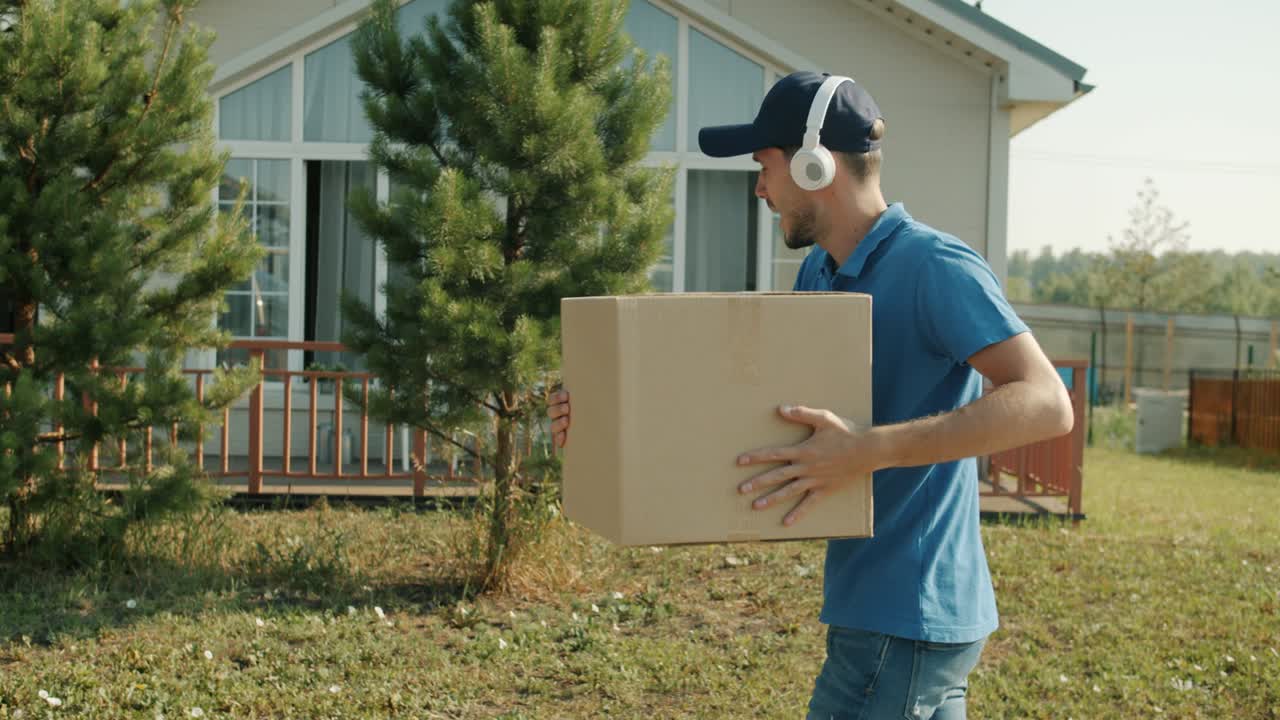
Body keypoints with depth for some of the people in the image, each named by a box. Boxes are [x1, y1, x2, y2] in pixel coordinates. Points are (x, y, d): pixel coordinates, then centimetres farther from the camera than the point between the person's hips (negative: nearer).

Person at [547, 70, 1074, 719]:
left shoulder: (935, 267, -18)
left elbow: (1046, 405, -27)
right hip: (876, 607, 9)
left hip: (904, 620, -9)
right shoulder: (819, 275, 11)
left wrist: (868, 450, -34)